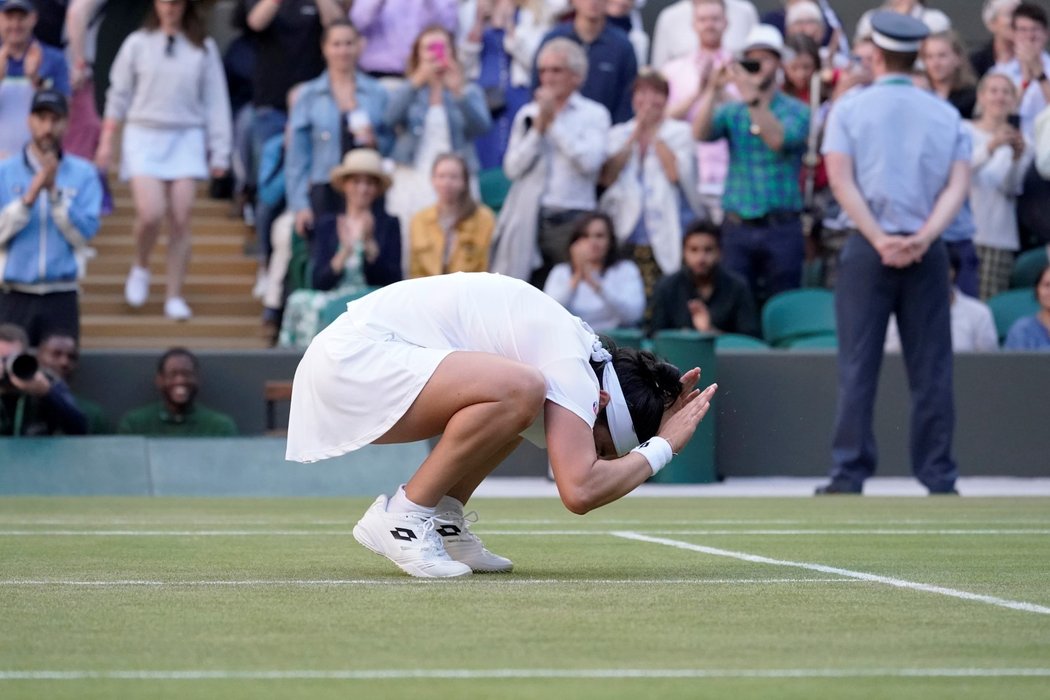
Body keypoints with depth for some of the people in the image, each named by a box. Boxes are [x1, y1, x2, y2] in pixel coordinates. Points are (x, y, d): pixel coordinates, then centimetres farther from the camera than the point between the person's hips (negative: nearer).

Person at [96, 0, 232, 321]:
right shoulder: (138, 44, 4)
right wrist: (106, 141, 6)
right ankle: (140, 268, 14)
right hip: (144, 137, -1)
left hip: (186, 138, 1)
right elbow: (119, 94, 9)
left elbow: (215, 102, 6)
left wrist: (220, 151, 3)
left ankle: (175, 296, 4)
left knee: (181, 219, -5)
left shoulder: (203, 49, 5)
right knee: (150, 213, -15)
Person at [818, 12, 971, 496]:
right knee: (931, 369, 5)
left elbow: (841, 180, -8)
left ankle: (849, 477, -4)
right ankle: (939, 479, 3)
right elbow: (958, 185, -3)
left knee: (858, 366, 0)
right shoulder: (946, 115, 9)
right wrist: (923, 237, -13)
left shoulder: (850, 108, 2)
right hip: (928, 252, 2)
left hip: (867, 250, -2)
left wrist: (880, 240, -12)